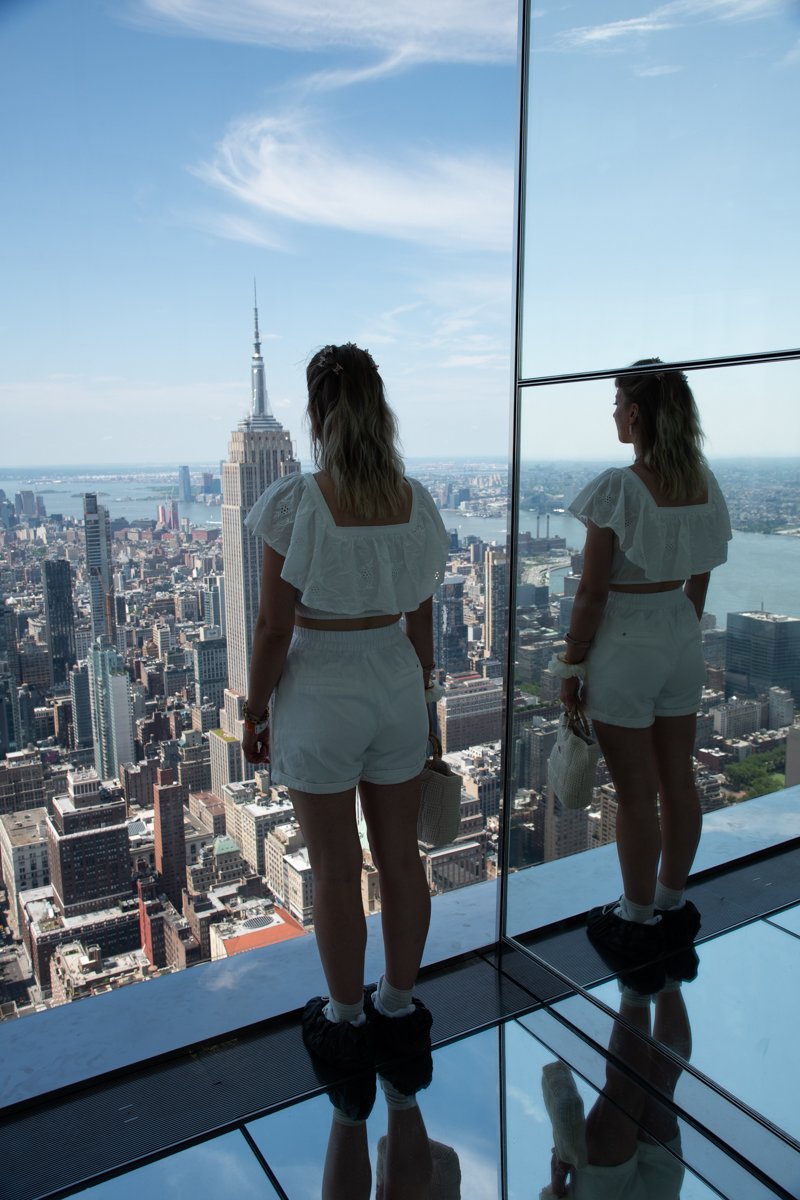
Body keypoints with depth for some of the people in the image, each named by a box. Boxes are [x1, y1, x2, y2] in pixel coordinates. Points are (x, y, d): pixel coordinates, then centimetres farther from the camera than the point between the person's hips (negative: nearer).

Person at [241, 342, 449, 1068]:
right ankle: (400, 1007, 37)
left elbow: (273, 628, -12)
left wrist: (254, 714, 1)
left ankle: (346, 1021, 32)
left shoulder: (296, 503, -15)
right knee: (401, 858, 17)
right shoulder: (414, 501, -1)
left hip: (319, 689, -4)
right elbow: (422, 619, 5)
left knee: (336, 872, 12)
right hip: (396, 681, 5)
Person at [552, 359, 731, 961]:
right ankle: (673, 906, 35)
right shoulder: (704, 483, 2)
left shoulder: (617, 488, -18)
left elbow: (592, 593, -16)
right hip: (681, 634, 7)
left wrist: (571, 663, -6)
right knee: (678, 781, 17)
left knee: (636, 793, 6)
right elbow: (700, 580, 10)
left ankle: (637, 921, 24)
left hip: (624, 641, -7)